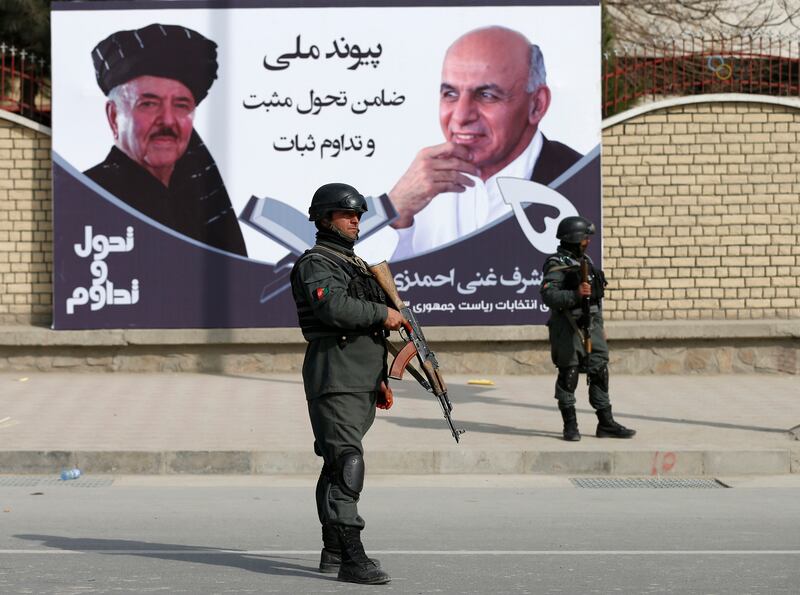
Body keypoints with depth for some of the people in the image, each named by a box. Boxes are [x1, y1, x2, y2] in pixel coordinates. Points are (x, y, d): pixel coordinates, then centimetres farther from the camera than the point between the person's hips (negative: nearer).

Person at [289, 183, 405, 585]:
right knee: (346, 464, -16)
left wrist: (380, 379, 23)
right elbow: (334, 307, -26)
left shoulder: (356, 264, 24)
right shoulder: (316, 263, -6)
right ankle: (352, 558, -20)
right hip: (334, 377, -9)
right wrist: (384, 314, -15)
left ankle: (333, 551, 17)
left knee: (339, 464, 12)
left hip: (361, 381, 9)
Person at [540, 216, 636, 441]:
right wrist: (575, 294, -30)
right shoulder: (557, 265, -9)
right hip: (567, 327, -7)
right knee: (568, 375, -1)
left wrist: (600, 326, 21)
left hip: (590, 324, 7)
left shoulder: (586, 261, 15)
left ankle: (606, 424, 10)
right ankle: (570, 426, 7)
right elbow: (548, 295, -20)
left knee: (600, 372, 5)